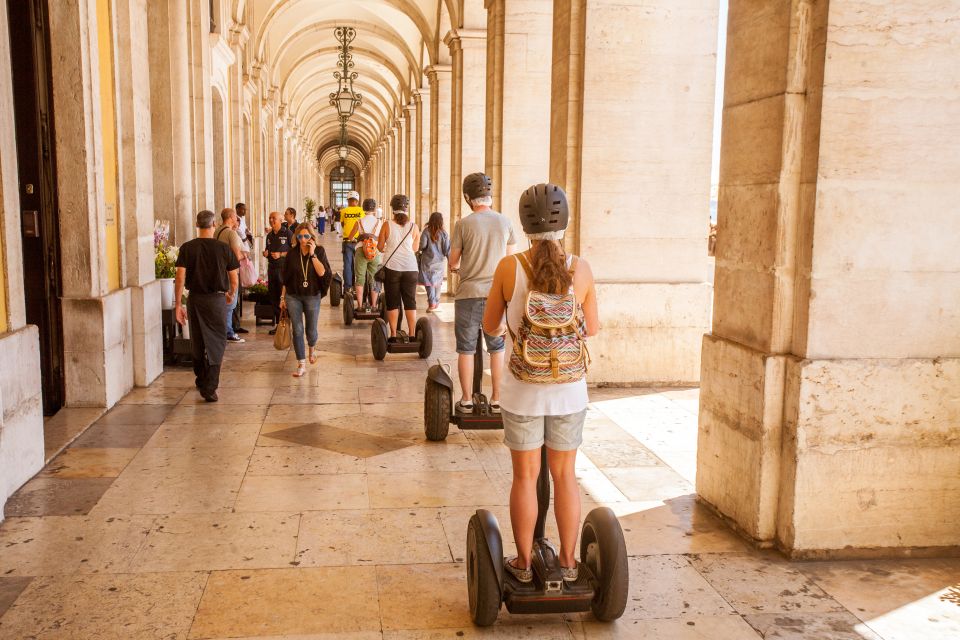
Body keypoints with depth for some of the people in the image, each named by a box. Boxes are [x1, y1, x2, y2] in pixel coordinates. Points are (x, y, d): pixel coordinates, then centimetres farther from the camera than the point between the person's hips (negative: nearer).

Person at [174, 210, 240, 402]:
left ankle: (201, 381, 33)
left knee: (197, 343, 17)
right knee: (216, 343, 4)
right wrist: (231, 296, 18)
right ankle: (210, 388, -4)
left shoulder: (187, 248, -3)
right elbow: (235, 281, -2)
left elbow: (180, 279, -7)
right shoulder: (224, 249, -5)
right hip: (217, 299, -2)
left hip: (195, 299, 2)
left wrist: (178, 304, 0)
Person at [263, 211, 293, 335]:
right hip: (272, 268, 7)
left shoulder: (288, 233, -6)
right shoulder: (269, 235, 14)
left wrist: (281, 254, -17)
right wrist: (265, 253, 6)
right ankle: (278, 323, 19)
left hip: (284, 268, -7)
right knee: (273, 296, 10)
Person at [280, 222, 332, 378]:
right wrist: (282, 297, 8)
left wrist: (312, 254, -17)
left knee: (311, 330, 10)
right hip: (293, 296, 1)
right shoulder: (292, 254, 2)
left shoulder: (319, 251, -3)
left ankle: (311, 350, 44)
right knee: (297, 330, -4)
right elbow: (285, 278, 8)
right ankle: (301, 365, 1)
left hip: (312, 296, -1)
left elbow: (322, 273, -16)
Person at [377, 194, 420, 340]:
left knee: (392, 302, 8)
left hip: (392, 267, -1)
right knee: (410, 301, 8)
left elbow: (380, 247, 4)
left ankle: (393, 335, 9)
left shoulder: (387, 225, -3)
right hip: (410, 267, 1)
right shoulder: (413, 226, 1)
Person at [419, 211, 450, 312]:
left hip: (428, 260, -2)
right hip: (439, 261, 2)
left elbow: (422, 245, -15)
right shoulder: (444, 233, -4)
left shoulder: (426, 231, -9)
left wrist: (420, 249, 8)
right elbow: (447, 250, -4)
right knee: (437, 281, 17)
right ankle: (437, 301, 29)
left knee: (429, 281, 0)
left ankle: (432, 302, -11)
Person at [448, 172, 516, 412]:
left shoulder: (464, 224, -9)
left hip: (469, 294, -2)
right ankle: (497, 399, 18)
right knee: (497, 348, 13)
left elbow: (453, 263, -1)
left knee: (466, 349, 9)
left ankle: (466, 399, 15)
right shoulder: (505, 222, 0)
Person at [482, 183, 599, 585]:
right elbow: (593, 328, 2)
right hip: (569, 389, 1)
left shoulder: (509, 268, -12)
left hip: (523, 390, -1)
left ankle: (523, 563, 25)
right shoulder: (580, 269, -9)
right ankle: (568, 562, 27)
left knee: (525, 477, 12)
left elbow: (489, 326, 0)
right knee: (565, 476, 16)